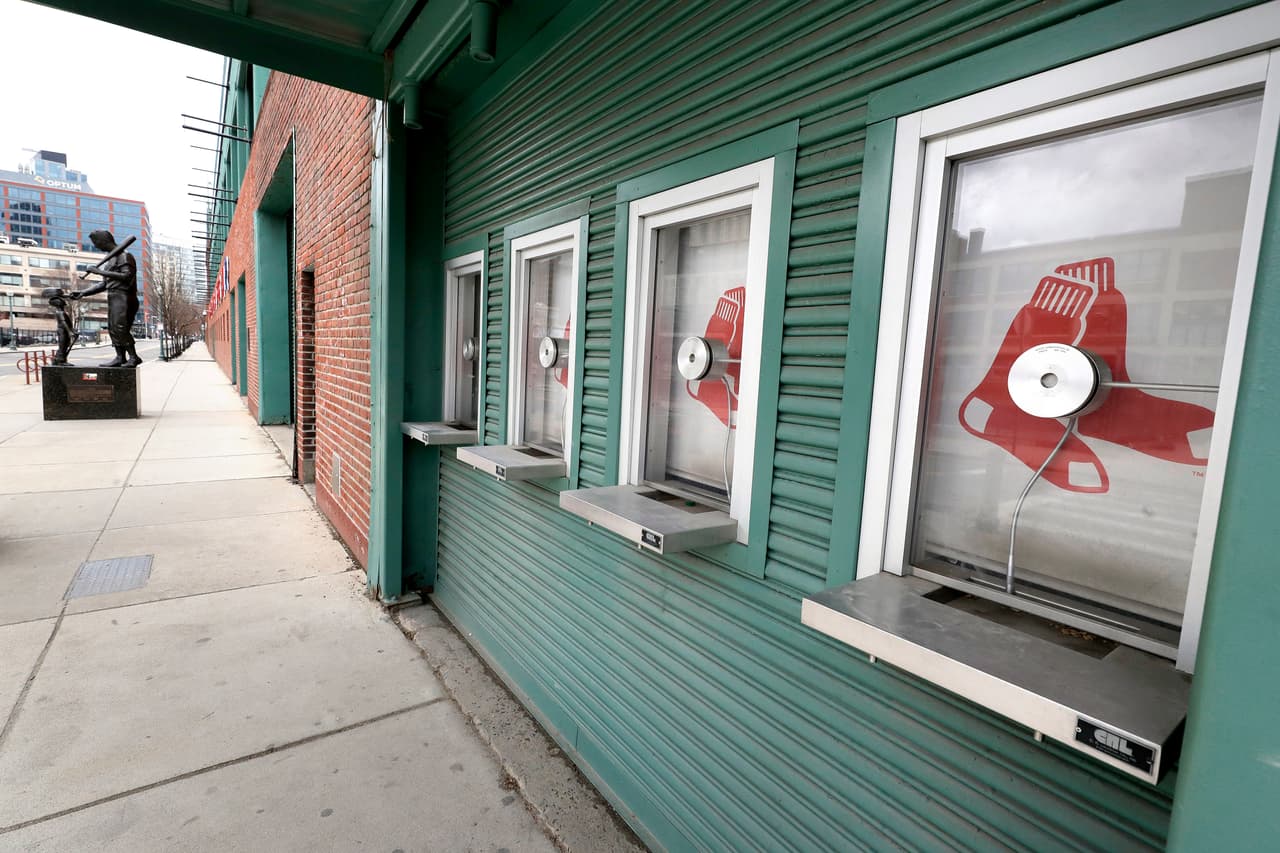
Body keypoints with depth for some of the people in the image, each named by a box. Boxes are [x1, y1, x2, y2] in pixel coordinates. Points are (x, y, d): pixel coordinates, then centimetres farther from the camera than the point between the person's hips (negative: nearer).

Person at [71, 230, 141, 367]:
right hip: (113, 297, 9)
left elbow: (126, 276, -19)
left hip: (123, 296, -9)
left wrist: (100, 272, -15)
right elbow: (104, 284, 25)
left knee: (119, 327, -18)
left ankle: (134, 357, -18)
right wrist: (83, 292, 20)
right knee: (112, 328, 3)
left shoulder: (124, 255, -4)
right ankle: (120, 357, 1)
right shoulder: (110, 259, 23)